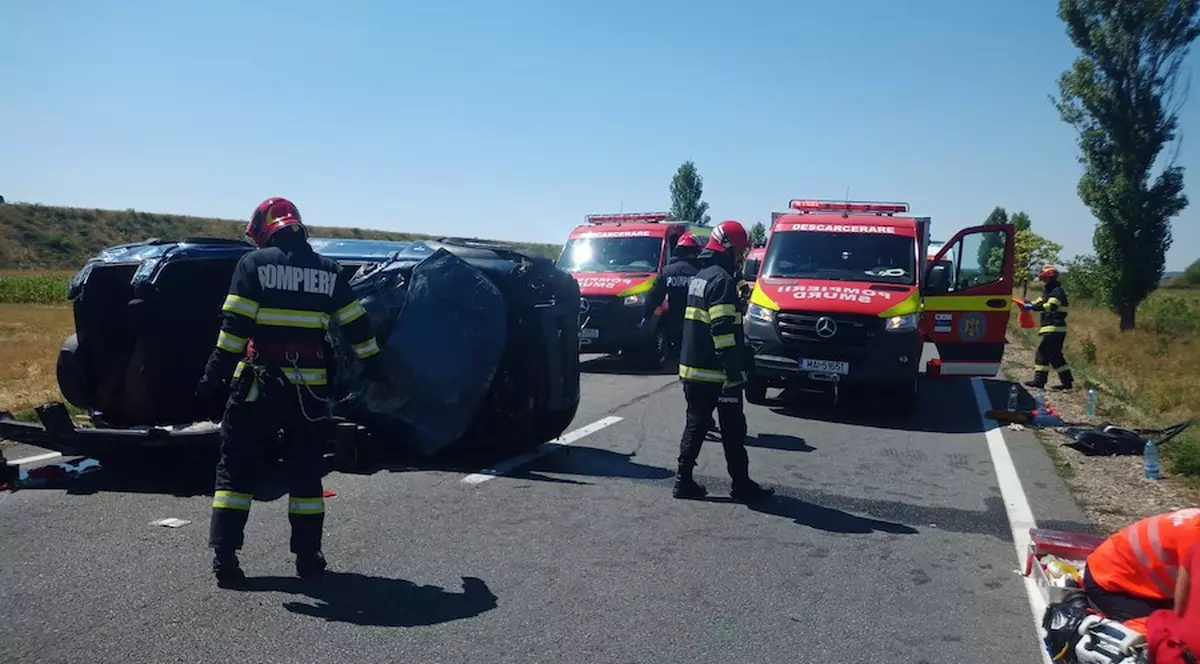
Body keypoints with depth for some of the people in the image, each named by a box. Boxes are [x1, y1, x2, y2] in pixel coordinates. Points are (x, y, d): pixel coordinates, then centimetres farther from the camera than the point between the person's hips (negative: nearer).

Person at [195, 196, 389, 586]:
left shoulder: (254, 263, -2)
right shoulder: (328, 270, 8)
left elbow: (235, 325, -10)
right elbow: (356, 324, 12)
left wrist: (214, 374, -9)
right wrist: (374, 365, 23)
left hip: (259, 382, -3)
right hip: (310, 386, 3)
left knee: (235, 464, 8)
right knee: (305, 469, 13)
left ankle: (224, 554, 4)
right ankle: (307, 554, 15)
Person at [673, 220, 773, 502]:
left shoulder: (700, 276, 16)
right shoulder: (722, 280, -16)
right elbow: (723, 330, -22)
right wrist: (734, 372, -22)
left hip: (691, 368, 9)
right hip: (715, 373, -9)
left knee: (696, 425, 13)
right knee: (733, 430, 2)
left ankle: (684, 480, 13)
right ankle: (741, 485, 10)